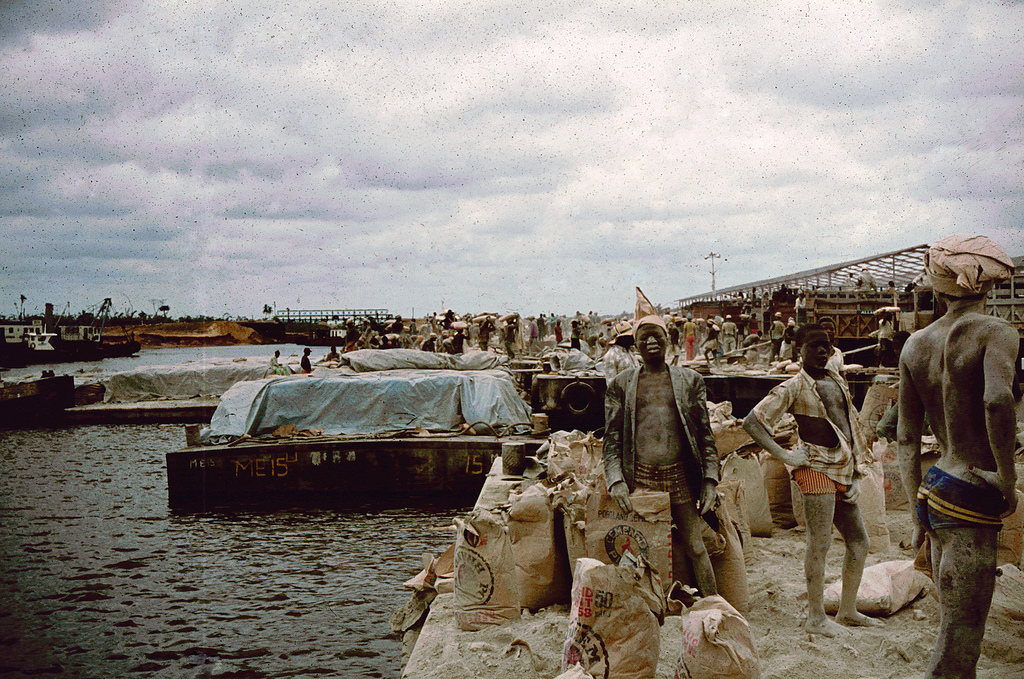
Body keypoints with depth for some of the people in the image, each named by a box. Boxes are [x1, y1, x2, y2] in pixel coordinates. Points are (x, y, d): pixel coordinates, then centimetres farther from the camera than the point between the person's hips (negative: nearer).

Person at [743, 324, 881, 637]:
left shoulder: (838, 381, 16)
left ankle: (848, 610, 24)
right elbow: (752, 422, -11)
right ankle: (816, 617, 4)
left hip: (843, 472, 8)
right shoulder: (794, 387, -6)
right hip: (817, 470, -8)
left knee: (859, 543, 12)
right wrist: (784, 455, -14)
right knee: (820, 543, -6)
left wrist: (856, 470, 19)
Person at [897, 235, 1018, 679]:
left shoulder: (915, 345, 9)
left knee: (955, 629, 18)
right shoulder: (994, 332, -8)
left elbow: (906, 437, 10)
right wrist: (1008, 476, -17)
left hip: (936, 492, 7)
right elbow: (997, 399, -29)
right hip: (972, 497, -7)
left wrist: (919, 513, 15)